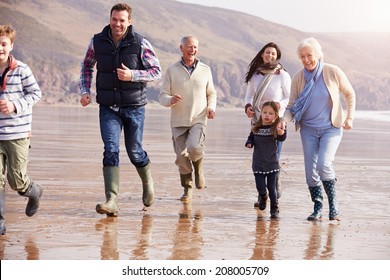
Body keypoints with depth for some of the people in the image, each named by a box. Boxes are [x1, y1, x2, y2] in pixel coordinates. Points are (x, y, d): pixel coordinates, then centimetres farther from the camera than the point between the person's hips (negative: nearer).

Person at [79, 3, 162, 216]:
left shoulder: (140, 43, -8)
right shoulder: (97, 42, 0)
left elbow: (157, 71, -3)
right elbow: (87, 65, 17)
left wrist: (132, 75, -19)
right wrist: (85, 90, 4)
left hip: (134, 106, -1)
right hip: (108, 107, 1)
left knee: (134, 151, 8)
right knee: (111, 150, -12)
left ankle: (147, 182, 39)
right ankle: (111, 201, -16)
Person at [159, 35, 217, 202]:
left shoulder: (205, 70, 8)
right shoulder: (172, 70, 3)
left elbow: (211, 93, 19)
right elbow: (162, 95, 3)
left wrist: (211, 107, -1)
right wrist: (170, 100, -21)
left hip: (198, 119, -1)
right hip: (178, 121, 1)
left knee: (194, 147, -26)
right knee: (182, 157, 0)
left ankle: (198, 166, 8)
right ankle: (187, 188, 19)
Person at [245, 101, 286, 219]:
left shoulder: (275, 128, -11)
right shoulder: (256, 127, -1)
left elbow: (281, 138, -28)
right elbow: (251, 138, 14)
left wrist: (282, 133, -49)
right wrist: (249, 143, -7)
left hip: (272, 164, -2)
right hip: (258, 164, 2)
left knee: (272, 187, 0)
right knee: (260, 187, 1)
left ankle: (274, 209, 16)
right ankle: (263, 196, 35)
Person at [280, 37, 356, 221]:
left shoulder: (333, 72, -9)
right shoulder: (298, 78, -3)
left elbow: (350, 94, 5)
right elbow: (291, 106, 0)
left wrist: (349, 117, -2)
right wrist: (284, 120, -19)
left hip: (331, 128, -3)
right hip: (308, 129, 3)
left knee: (324, 164, -21)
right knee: (310, 171, 0)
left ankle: (333, 204, -4)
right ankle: (317, 208, 16)